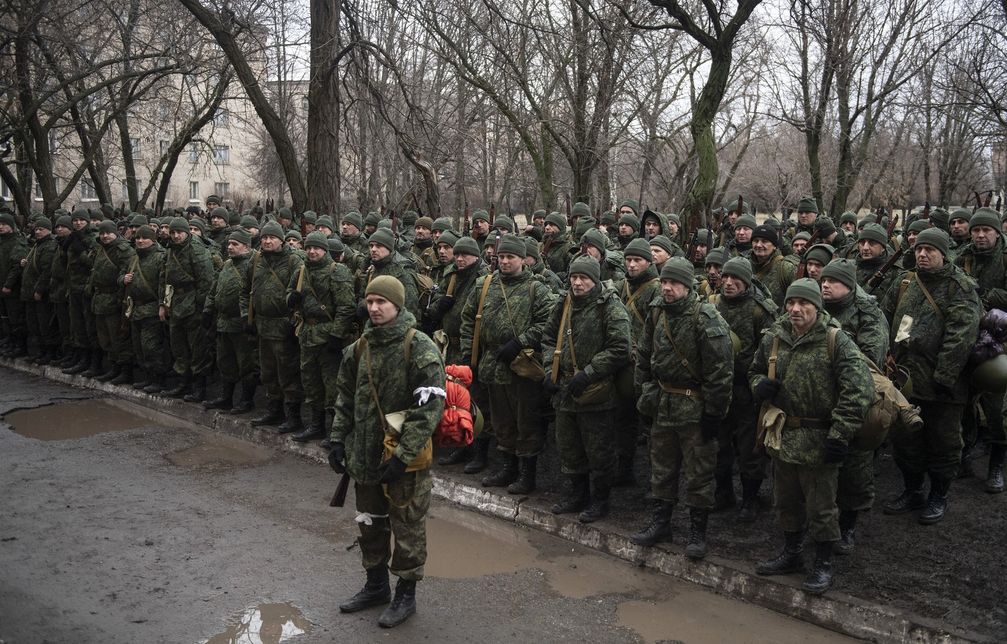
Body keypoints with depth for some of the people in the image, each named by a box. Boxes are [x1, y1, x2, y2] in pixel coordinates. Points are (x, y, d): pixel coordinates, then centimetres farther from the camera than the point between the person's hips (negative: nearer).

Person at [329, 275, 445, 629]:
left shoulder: (420, 348, -16)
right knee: (370, 523, 20)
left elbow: (429, 408, -20)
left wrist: (403, 455, -22)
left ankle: (406, 594, 27)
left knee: (407, 528, 9)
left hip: (406, 460, -6)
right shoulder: (360, 347, 5)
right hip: (365, 455, 7)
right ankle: (376, 584, 40)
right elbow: (345, 398, 15)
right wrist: (338, 439, 7)